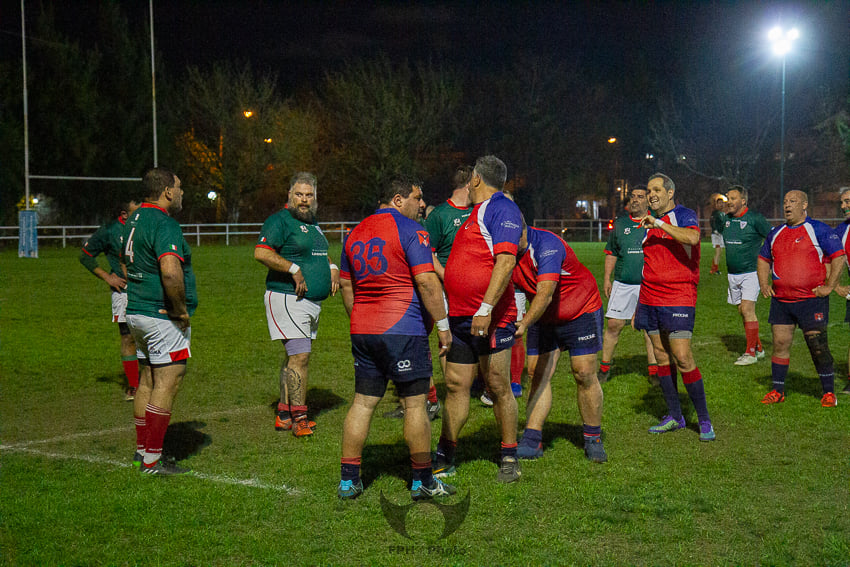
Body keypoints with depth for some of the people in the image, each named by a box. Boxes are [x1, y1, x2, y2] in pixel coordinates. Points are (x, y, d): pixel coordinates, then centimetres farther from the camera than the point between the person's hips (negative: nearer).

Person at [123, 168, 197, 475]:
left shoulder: (135, 219, 14)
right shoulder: (165, 224, -18)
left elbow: (125, 261, 30)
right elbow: (170, 271, -33)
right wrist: (181, 309, -20)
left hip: (137, 311, 10)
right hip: (163, 316, -10)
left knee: (148, 380, 17)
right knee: (167, 383, -6)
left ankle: (142, 449, 25)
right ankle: (152, 460, -4)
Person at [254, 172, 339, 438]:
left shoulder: (312, 223, 19)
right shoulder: (280, 220, -10)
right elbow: (261, 253, -22)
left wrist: (332, 268, 14)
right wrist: (294, 269, -23)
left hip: (312, 302, 9)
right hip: (287, 299, -9)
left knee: (295, 356, 12)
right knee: (300, 356, -14)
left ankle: (284, 414, 19)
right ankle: (299, 417, -10)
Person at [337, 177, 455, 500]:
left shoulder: (356, 233, 14)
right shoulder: (409, 229, -8)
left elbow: (346, 284, 19)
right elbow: (426, 281, -15)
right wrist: (443, 325, -8)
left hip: (362, 330, 7)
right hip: (402, 329, -7)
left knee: (362, 403, 10)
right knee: (415, 404, 2)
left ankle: (348, 481, 10)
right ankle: (423, 481, 8)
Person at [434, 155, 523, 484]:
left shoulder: (501, 208, -9)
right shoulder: (477, 212, 21)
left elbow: (506, 260, -20)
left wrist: (485, 308, -25)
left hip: (490, 317, -8)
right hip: (460, 316, 9)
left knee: (498, 387, 0)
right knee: (456, 385, 9)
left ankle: (509, 459, 12)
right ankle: (444, 459, 15)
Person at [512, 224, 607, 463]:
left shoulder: (547, 245, -32)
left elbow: (545, 292, -43)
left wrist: (524, 323, -55)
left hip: (581, 312, -6)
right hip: (543, 318, 6)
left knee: (584, 375, -5)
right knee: (539, 375, -4)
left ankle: (593, 439, 9)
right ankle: (532, 441, -4)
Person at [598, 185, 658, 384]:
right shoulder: (620, 223, 10)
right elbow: (611, 253, 16)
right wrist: (606, 278, 11)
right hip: (622, 284, 2)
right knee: (613, 325, 0)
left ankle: (654, 370, 9)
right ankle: (604, 367, 11)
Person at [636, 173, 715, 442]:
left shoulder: (684, 215, -5)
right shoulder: (648, 221, 16)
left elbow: (692, 238, -30)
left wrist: (659, 224, -23)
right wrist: (638, 304, 22)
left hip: (678, 297, -7)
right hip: (650, 298, 7)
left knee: (682, 357, -11)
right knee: (661, 357, 8)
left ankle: (704, 420, -1)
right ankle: (674, 416, 18)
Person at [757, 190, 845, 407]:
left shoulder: (818, 230, -4)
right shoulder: (776, 233, 13)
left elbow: (839, 257, -6)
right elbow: (764, 259, 26)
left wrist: (829, 286, -10)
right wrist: (764, 284, 12)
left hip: (811, 299, -5)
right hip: (780, 300, 5)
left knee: (818, 347, -3)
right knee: (780, 344, 4)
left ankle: (829, 392, 9)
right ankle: (777, 391, 14)